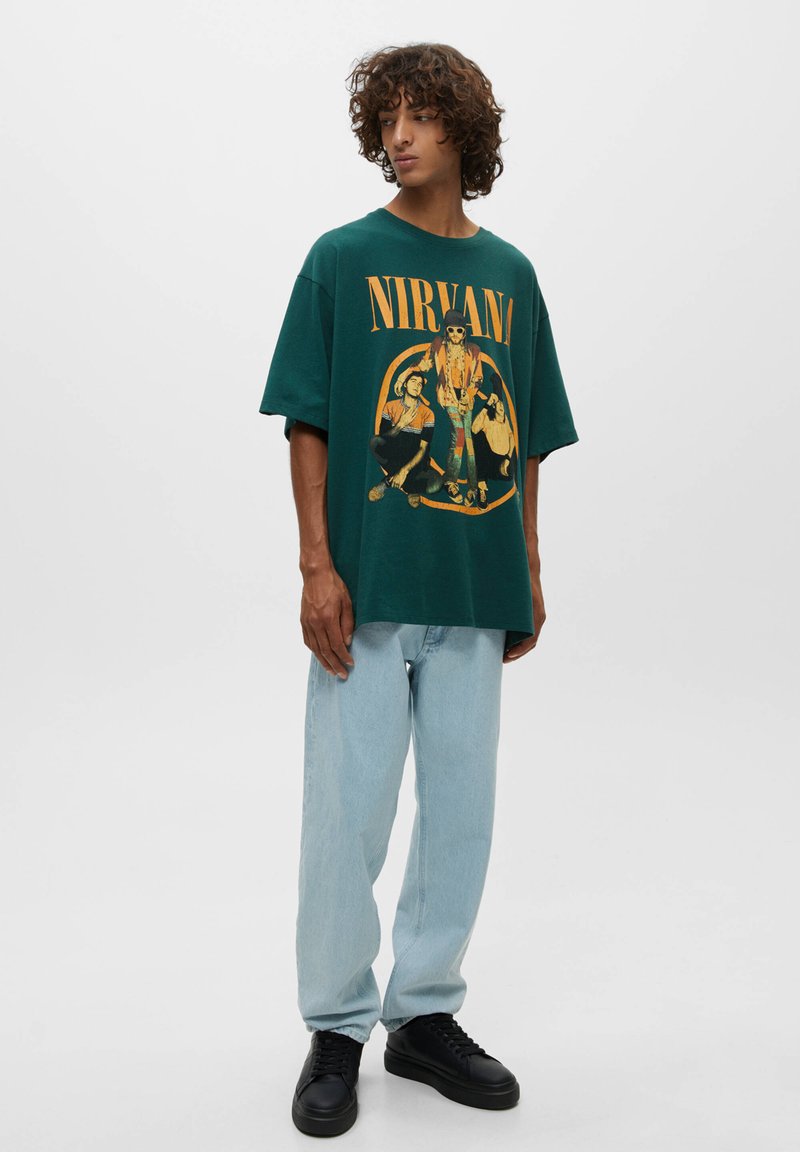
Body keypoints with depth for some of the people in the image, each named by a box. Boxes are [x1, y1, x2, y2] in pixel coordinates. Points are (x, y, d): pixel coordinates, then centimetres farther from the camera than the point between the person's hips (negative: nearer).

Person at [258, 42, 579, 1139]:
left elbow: (525, 438, 14)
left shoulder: (509, 274, 11)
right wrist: (317, 565, -11)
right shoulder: (344, 257, 2)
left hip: (476, 592, 4)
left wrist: (529, 573, 10)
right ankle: (336, 1030, 20)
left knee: (462, 809, 10)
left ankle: (426, 1015, 27)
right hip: (369, 588, -3)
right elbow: (307, 421, -3)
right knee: (349, 809, 2)